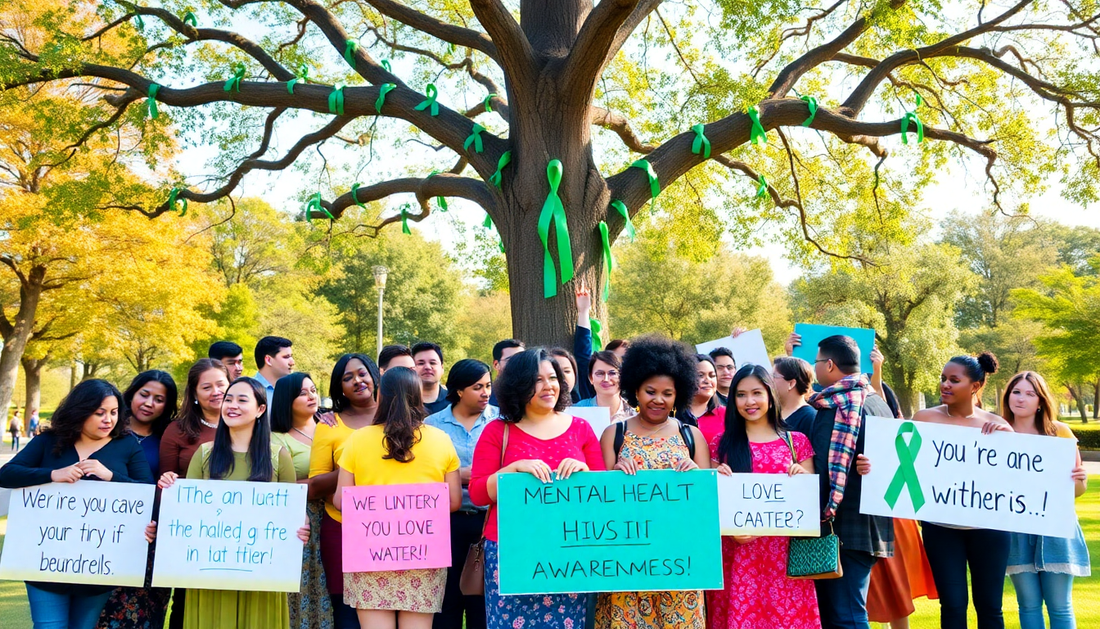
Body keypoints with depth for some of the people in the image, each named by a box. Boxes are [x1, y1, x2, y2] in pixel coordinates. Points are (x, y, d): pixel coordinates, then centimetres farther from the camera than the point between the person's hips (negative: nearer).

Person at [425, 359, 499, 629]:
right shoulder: (432, 424, 5)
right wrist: (457, 475, -11)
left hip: (488, 519, 0)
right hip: (446, 520, 0)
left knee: (485, 596, 6)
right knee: (447, 596, 7)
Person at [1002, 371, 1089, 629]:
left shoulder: (1059, 432, 0)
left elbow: (1078, 489, 4)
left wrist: (1080, 479, -18)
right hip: (1016, 529, 1)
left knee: (1060, 606, 3)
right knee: (1028, 605, 8)